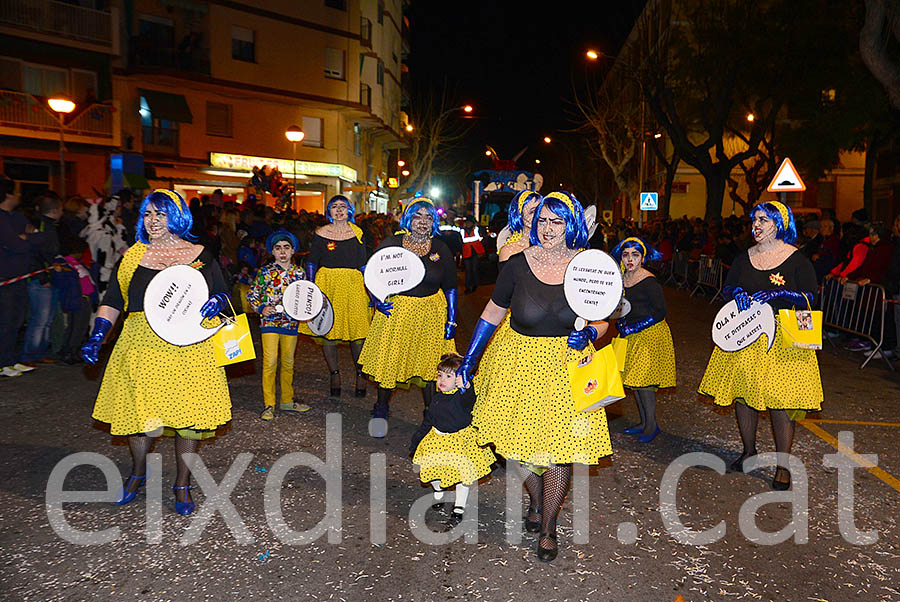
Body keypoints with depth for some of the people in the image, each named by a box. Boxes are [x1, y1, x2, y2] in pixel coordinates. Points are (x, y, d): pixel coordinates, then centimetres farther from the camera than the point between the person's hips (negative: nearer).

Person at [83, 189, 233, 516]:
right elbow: (112, 302, 11)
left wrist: (216, 303, -13)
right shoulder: (132, 257, 10)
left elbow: (223, 294, 10)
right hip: (143, 345, 1)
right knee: (138, 411, 3)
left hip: (190, 348, -1)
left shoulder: (200, 256, 7)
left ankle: (182, 485, 19)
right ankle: (138, 472, 33)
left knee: (188, 414, 0)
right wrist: (97, 337, 0)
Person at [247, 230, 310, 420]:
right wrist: (261, 308, -13)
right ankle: (269, 405, 1)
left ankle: (287, 401, 25)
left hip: (291, 322, 4)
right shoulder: (265, 272, -2)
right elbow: (252, 295, 2)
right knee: (270, 362, -8)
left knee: (288, 363, 12)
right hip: (270, 321, -3)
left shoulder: (299, 272, 7)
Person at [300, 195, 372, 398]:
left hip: (353, 285, 0)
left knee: (358, 331, -4)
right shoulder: (321, 234, 4)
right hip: (327, 284, 0)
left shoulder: (357, 233, 6)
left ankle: (360, 374, 14)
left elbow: (363, 265, 9)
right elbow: (311, 263, 7)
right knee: (327, 329, 3)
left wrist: (370, 290, 3)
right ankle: (334, 373, 19)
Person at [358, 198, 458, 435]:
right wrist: (377, 301, -11)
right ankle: (381, 408, 32)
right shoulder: (390, 244, -4)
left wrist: (451, 321, -1)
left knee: (430, 365, 4)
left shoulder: (441, 250, -1)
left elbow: (451, 288, 4)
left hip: (430, 313, 1)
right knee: (388, 361, 8)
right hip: (394, 309, 0)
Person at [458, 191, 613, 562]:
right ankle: (536, 503, 40)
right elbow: (492, 314, 2)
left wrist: (588, 335, -19)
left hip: (567, 365, 0)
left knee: (561, 445, 0)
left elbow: (601, 321, 5)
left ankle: (548, 527, 22)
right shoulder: (519, 264, -7)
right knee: (522, 439, 9)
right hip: (521, 363, 1)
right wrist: (468, 360, 4)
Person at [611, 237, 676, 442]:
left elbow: (660, 312, -17)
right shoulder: (622, 278, 6)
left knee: (643, 379, -7)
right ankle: (644, 423, 23)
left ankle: (652, 425, 9)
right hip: (632, 335, 8)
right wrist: (621, 324, 4)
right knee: (634, 379, 10)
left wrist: (633, 327, -17)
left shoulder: (649, 281, -17)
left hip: (650, 334, -8)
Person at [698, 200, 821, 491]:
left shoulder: (797, 260, -2)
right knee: (743, 393, 9)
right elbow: (728, 287, 13)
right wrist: (737, 293, -9)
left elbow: (808, 298, -5)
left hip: (781, 338, -4)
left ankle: (783, 465, 7)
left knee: (780, 400, -6)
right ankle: (749, 451, 27)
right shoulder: (744, 258, 11)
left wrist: (775, 294, -18)